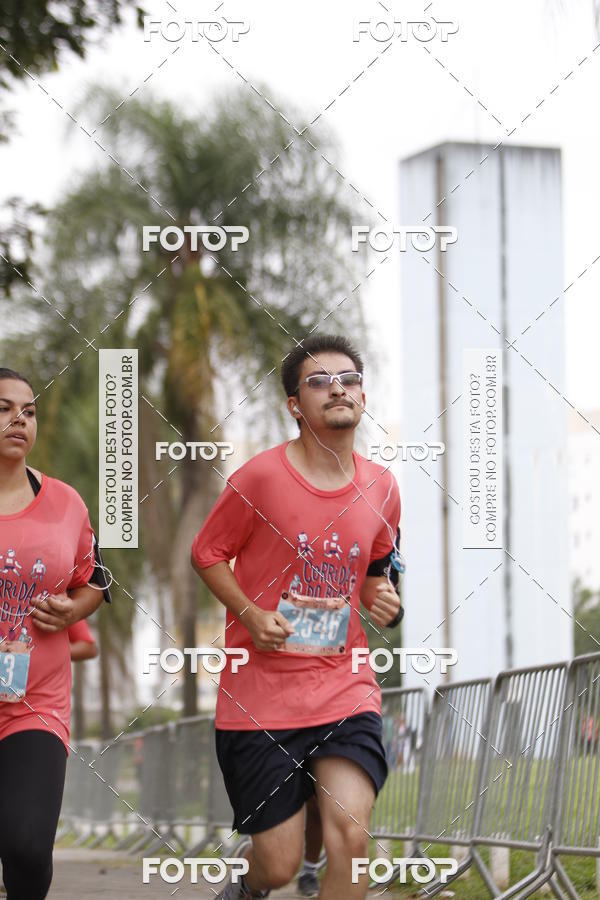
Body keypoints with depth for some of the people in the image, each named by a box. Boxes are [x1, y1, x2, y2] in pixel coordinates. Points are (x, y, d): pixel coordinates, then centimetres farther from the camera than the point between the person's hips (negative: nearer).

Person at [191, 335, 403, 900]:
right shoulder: (261, 477, -9)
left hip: (344, 688, 3)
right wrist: (251, 615, -12)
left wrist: (383, 603, 1)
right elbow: (206, 554, 2)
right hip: (261, 691, -3)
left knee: (351, 830, -19)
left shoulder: (381, 487, 5)